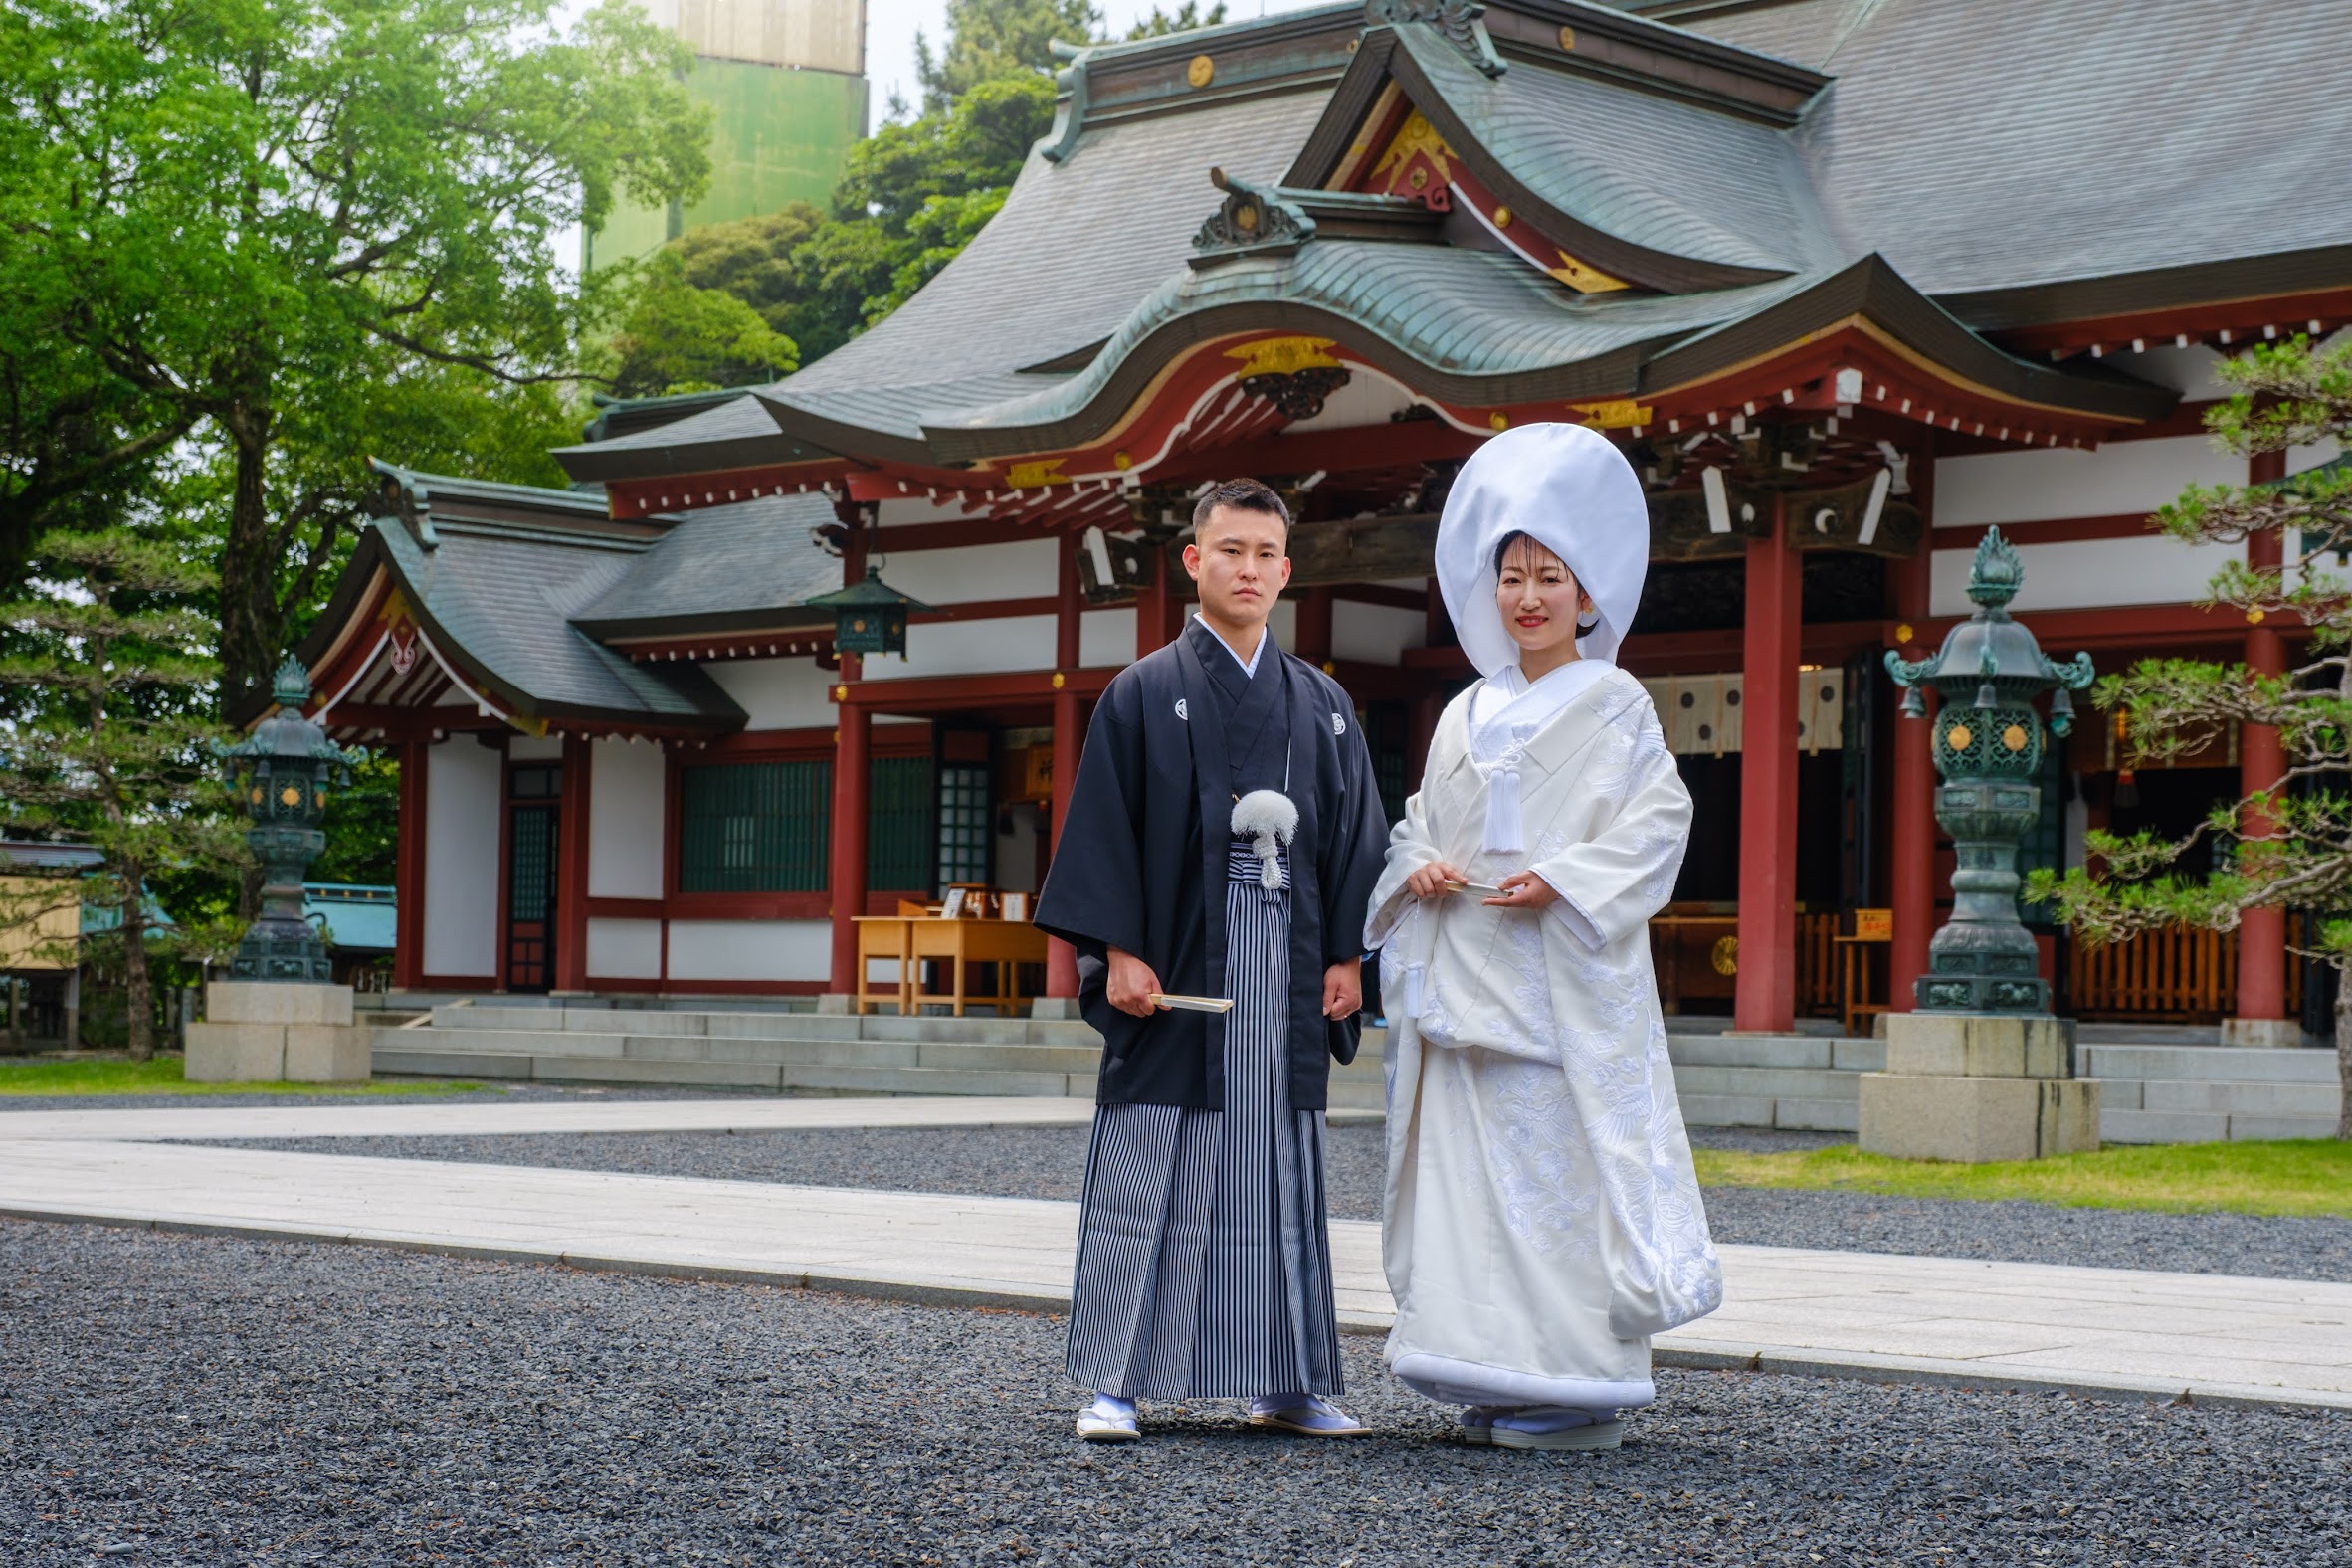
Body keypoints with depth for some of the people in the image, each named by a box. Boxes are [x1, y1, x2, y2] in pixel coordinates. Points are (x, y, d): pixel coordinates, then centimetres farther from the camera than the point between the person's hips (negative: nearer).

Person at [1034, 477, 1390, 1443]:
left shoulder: (1323, 705, 12)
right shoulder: (1144, 693, 1)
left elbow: (1355, 836, 12)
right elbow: (1104, 828, -3)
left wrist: (1347, 954, 4)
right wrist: (1120, 950, -11)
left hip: (1285, 965, 4)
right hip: (1176, 961, -3)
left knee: (1281, 1170, 7)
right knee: (1147, 1170, -3)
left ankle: (1286, 1384, 13)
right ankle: (1115, 1383, 2)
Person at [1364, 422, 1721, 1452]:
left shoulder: (1613, 704, 1)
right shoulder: (1468, 713, 17)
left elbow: (1658, 818, -6)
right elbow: (1420, 817, 20)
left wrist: (1564, 881, -17)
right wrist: (1418, 866, -1)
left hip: (1566, 969, -5)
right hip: (1466, 972, 6)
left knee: (1561, 1164, -8)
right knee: (1472, 1166, 3)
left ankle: (1579, 1390, -3)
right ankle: (1496, 1378, 10)